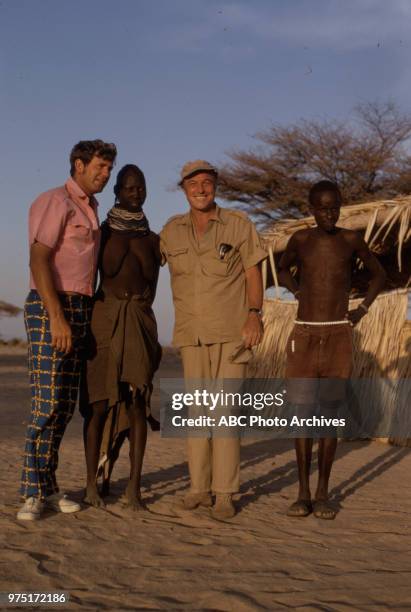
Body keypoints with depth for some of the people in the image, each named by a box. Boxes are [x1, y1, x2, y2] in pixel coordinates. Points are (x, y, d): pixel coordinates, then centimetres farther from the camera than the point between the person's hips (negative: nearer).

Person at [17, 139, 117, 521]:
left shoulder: (89, 211, 21)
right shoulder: (55, 202, -5)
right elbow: (39, 260, -16)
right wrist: (57, 317, -24)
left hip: (79, 310, 8)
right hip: (50, 307, -8)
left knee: (65, 405, 6)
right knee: (47, 402, -11)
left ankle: (47, 487, 12)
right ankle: (33, 493, -6)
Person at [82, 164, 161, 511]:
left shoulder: (152, 238, 14)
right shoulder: (103, 232, 6)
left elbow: (152, 278, 6)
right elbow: (106, 269, -4)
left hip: (140, 322, 3)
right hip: (105, 318, -2)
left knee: (138, 401, -4)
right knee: (100, 399, -6)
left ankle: (134, 485, -2)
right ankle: (93, 482, 1)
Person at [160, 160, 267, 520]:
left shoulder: (239, 225, 0)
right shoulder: (171, 231, 8)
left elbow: (253, 273, 0)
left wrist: (254, 314, -11)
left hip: (232, 331, -3)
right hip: (191, 333, 3)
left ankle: (225, 493, -2)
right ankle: (199, 487, 12)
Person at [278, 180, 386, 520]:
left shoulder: (351, 239, 1)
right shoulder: (301, 239, 3)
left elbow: (379, 274, 16)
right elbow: (283, 270, 23)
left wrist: (362, 310, 6)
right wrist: (301, 295, 8)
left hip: (338, 335, -1)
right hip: (304, 334, 1)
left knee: (330, 410, 0)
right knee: (303, 410, -1)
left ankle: (323, 494, 8)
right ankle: (303, 492, 7)